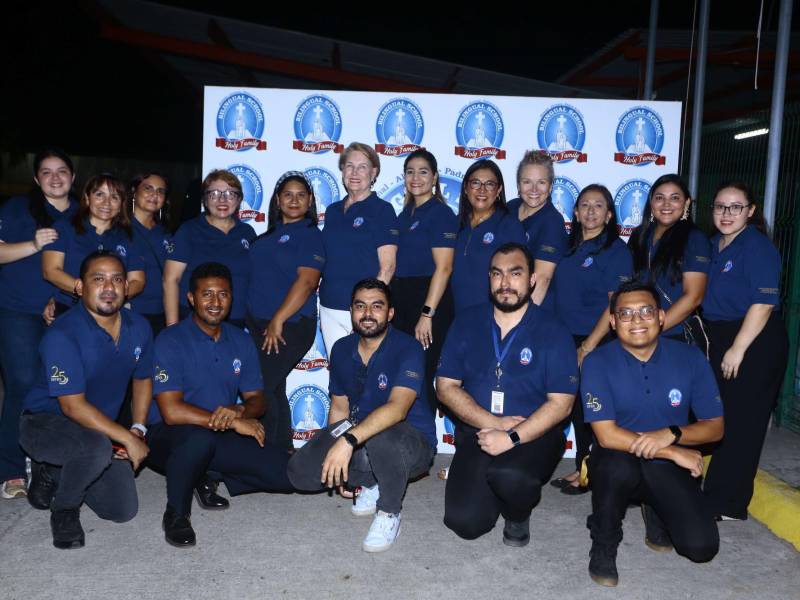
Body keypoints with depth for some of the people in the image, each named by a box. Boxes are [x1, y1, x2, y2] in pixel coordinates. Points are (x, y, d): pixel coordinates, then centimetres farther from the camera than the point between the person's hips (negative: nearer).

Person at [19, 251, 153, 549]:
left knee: (124, 510, 1)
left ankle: (55, 472, 26)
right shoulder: (62, 334, -25)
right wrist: (128, 438, -26)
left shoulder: (139, 328, -4)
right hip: (44, 422, -6)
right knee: (98, 447, -39)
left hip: (101, 429, 7)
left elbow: (142, 379, 11)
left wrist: (138, 430, -1)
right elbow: (73, 405, -27)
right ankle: (64, 510, -5)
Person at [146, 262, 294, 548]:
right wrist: (235, 423, -20)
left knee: (287, 472, -12)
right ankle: (176, 514, -12)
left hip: (222, 438, 6)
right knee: (199, 437, -41)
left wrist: (240, 412, -18)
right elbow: (172, 412, -22)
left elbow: (257, 399, 7)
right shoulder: (171, 341, -13)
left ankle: (207, 478, 11)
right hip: (169, 437, -5)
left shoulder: (241, 342, 5)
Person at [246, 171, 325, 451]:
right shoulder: (269, 234, 16)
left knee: (260, 387, -11)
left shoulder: (310, 235, -5)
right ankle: (282, 450, 22)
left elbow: (307, 281, -16)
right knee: (273, 389, 11)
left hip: (290, 326, -7)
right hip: (259, 324, 7)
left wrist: (278, 320, -19)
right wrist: (258, 321, 11)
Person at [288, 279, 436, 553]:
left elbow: (397, 408, -34)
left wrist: (349, 440, -45)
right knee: (301, 470, -14)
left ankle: (390, 512, -12)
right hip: (358, 434, 6)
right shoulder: (341, 349, 2)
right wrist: (335, 454, -2)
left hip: (412, 441, -6)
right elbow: (339, 407, 9)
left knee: (381, 436, -40)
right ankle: (371, 483, 9)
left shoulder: (407, 348, -19)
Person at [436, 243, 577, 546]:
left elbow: (560, 404, -10)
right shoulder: (466, 323, 5)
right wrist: (493, 423, -13)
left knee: (509, 475, -35)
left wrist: (512, 437, -23)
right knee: (465, 522, -14)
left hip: (534, 435, -2)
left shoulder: (553, 332, -4)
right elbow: (446, 387, 1)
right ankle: (494, 487, 21)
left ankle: (518, 515, 2)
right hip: (477, 432, 3)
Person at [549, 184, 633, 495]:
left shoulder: (616, 250, -7)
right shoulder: (569, 246, 11)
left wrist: (588, 346, -16)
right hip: (565, 340, 6)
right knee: (575, 407, 11)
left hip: (597, 343, -6)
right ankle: (582, 467, 23)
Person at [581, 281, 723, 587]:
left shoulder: (691, 358, -6)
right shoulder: (598, 362, -14)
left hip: (669, 469, 3)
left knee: (702, 547, -17)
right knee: (619, 463, -38)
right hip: (618, 464, -2)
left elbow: (715, 427, -2)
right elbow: (607, 435, -19)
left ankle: (655, 510, 20)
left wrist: (671, 434, -23)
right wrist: (674, 452, -21)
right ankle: (604, 545, -7)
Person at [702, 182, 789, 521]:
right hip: (718, 340, 8)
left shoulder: (757, 246, -13)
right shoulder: (712, 245, 11)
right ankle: (715, 495, 25)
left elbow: (764, 302, -19)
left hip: (754, 342, -8)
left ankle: (728, 505, 7)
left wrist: (738, 349, -20)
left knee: (740, 424, -2)